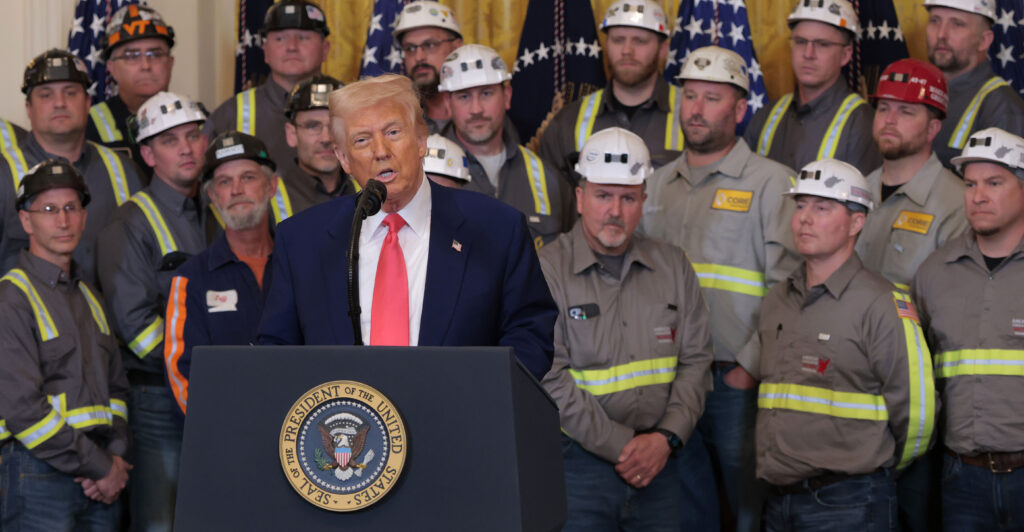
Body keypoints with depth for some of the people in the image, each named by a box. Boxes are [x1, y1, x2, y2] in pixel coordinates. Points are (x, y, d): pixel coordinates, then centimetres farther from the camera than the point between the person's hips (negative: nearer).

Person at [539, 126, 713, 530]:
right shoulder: (547, 270, -5)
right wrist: (622, 448, -12)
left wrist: (666, 438, -5)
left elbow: (695, 361, 9)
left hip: (659, 463, 4)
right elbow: (551, 378, -11)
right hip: (578, 462, -4)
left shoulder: (673, 266, 11)